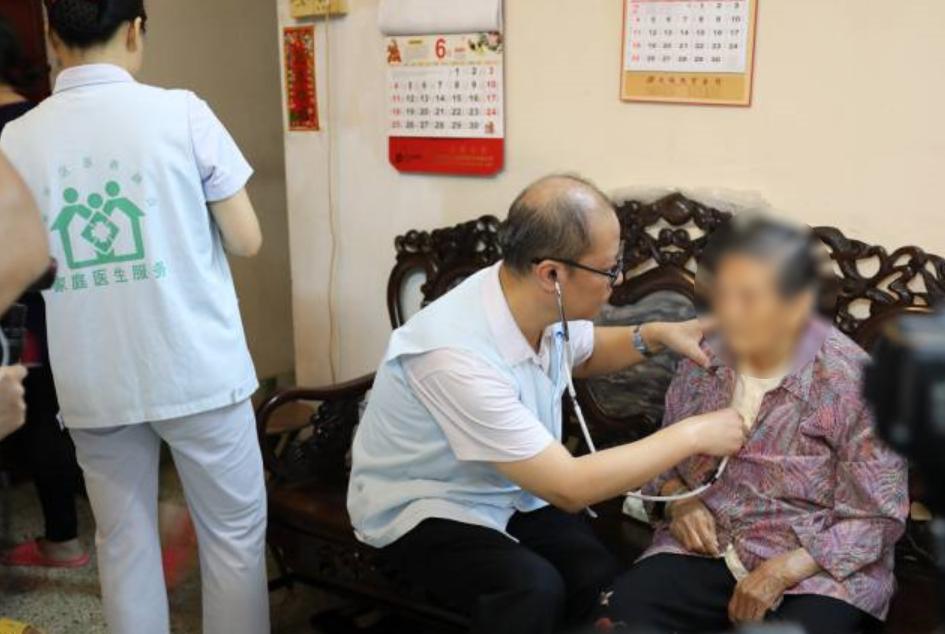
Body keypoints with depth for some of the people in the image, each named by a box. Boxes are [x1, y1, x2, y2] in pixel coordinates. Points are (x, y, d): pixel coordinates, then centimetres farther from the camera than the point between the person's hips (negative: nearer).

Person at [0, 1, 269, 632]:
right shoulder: (181, 112, -8)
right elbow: (246, 240, -5)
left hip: (92, 384, 3)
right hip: (197, 370, -3)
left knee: (124, 545, 17)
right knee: (234, 536, 12)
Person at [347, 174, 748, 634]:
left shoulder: (544, 302, -11)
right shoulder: (456, 354, -34)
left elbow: (582, 354, 16)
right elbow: (569, 488, -31)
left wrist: (653, 337, -3)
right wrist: (691, 435, -23)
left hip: (509, 492, 6)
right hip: (422, 511, -6)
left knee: (603, 580, -17)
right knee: (533, 589, -31)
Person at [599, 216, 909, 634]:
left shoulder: (850, 380, -12)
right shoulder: (704, 359, 0)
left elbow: (877, 517, -9)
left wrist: (781, 572, -18)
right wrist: (677, 499, -6)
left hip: (817, 565, -2)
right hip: (709, 548, 3)